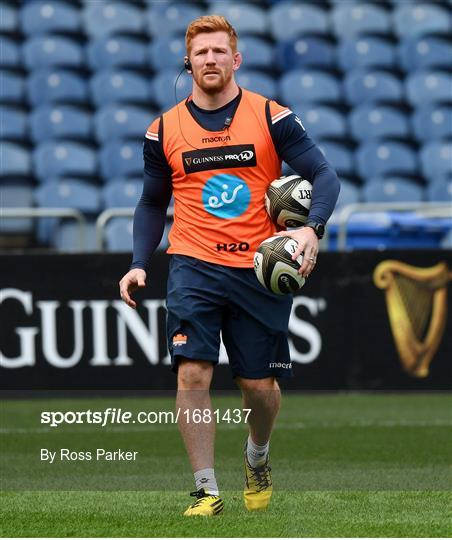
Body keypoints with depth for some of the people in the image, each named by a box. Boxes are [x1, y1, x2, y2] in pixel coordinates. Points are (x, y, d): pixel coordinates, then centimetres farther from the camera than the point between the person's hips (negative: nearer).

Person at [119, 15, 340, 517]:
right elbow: (152, 203, 17)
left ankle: (257, 457, 37)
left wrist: (311, 229, -21)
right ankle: (206, 489, -8)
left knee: (259, 385, 5)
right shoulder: (164, 130, 6)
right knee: (192, 373, -15)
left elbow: (323, 176, -2)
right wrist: (139, 264, 4)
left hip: (259, 271, -1)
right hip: (194, 268, 1)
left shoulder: (272, 118, -1)